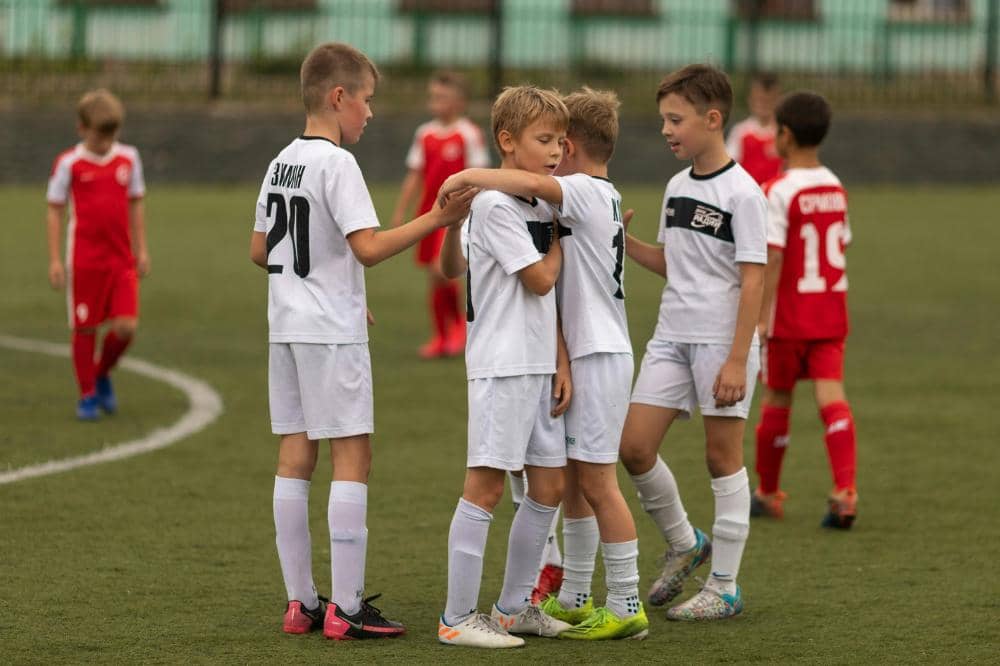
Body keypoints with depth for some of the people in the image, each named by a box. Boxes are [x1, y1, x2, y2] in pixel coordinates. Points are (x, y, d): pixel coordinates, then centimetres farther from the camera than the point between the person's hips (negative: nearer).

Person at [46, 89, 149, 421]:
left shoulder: (128, 158, 6)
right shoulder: (69, 163, -5)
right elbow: (55, 210, -1)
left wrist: (141, 250, 13)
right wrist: (55, 260, -5)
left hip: (122, 260, 3)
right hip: (84, 260, -3)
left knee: (126, 326, -6)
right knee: (85, 328, 3)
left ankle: (103, 374, 21)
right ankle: (87, 394, 17)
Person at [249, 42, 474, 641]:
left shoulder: (282, 163, 11)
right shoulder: (337, 163, -14)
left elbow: (261, 249, 18)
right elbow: (369, 248, -22)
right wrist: (436, 219, -18)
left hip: (286, 327, 9)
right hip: (332, 333, -9)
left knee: (295, 457, 8)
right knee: (353, 457, -5)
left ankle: (301, 602, 11)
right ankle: (347, 608, -7)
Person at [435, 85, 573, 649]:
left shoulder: (541, 208, 15)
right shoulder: (495, 205, -13)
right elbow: (540, 280, -13)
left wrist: (562, 364, 10)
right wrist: (561, 233, 2)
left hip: (539, 365, 9)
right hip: (501, 364, -9)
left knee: (549, 486, 11)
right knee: (486, 485, -9)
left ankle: (514, 607, 22)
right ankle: (458, 618, -6)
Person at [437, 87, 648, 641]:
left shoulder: (587, 193, -14)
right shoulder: (603, 199, 16)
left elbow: (532, 184, -34)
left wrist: (471, 176, -23)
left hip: (599, 356, -10)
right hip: (580, 354, 10)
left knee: (596, 481, -7)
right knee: (572, 481, 14)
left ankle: (625, 608, -4)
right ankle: (574, 600, 22)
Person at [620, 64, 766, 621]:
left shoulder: (742, 193, -12)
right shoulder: (677, 187, 11)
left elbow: (753, 280, -14)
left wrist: (738, 360, -18)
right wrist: (624, 241, 4)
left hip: (723, 340, -7)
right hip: (672, 335, 7)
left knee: (723, 454, 0)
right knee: (634, 445, 1)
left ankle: (725, 586, 8)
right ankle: (684, 543, 24)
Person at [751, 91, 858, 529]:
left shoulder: (780, 192, -14)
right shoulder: (836, 189, 7)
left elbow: (773, 258, -18)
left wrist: (760, 317, -17)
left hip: (789, 316, -4)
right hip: (831, 312, 5)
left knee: (777, 398, 10)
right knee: (831, 396, -3)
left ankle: (768, 493, 24)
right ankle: (845, 490, -20)